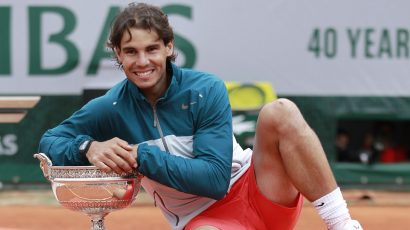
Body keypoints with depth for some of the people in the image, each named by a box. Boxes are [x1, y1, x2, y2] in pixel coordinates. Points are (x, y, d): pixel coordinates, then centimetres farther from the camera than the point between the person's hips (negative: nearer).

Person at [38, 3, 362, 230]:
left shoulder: (206, 91, -12)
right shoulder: (112, 109, -6)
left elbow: (216, 178, -19)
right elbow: (50, 142, 1)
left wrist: (141, 155, -26)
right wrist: (88, 147, -21)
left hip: (256, 192, 1)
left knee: (279, 112, -27)